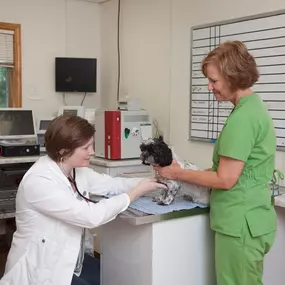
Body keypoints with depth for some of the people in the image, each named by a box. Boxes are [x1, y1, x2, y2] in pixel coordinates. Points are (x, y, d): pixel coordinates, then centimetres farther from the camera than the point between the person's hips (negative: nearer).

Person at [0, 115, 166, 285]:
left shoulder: (75, 170, -2)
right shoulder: (39, 181, -29)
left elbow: (110, 184, 6)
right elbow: (91, 216, -31)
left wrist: (151, 182, -5)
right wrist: (135, 193, -23)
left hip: (68, 259, 8)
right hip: (41, 270, -8)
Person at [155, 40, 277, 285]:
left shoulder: (242, 118, -21)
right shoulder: (254, 107, 11)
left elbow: (225, 180, -20)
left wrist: (178, 174, -8)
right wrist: (188, 173, 8)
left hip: (240, 224, -10)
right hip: (249, 221, 10)